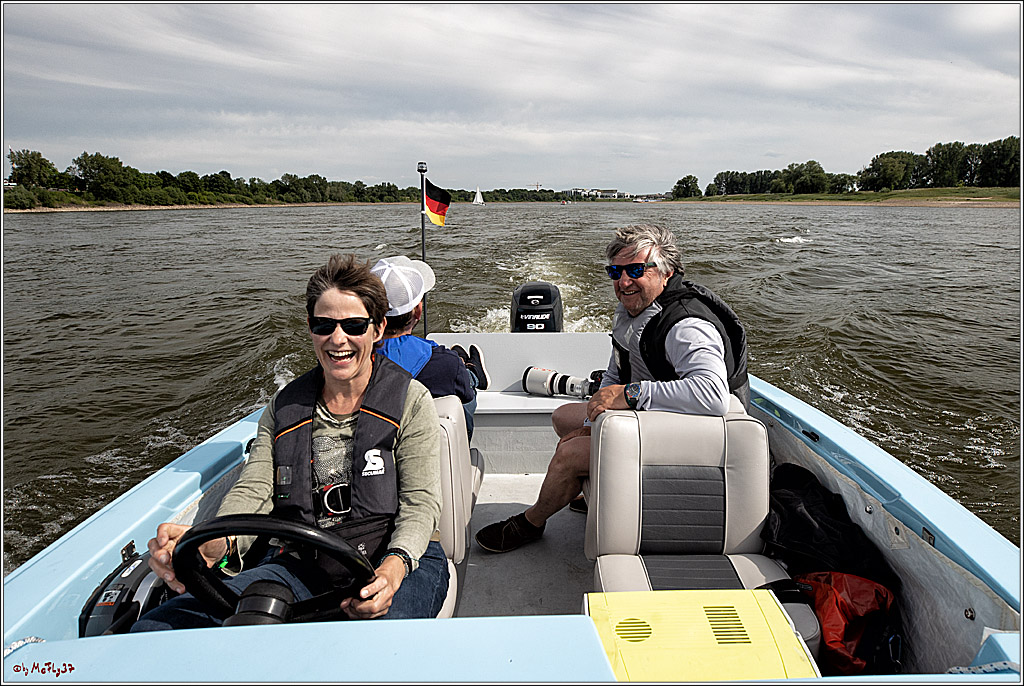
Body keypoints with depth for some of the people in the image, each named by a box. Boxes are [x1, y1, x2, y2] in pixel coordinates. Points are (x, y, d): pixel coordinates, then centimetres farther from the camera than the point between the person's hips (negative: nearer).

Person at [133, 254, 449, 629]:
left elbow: (420, 504, -6)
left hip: (397, 560, -4)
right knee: (153, 628, -14)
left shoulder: (410, 400, 0)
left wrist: (394, 566, -28)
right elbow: (253, 490, 1)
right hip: (299, 566, 5)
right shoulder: (284, 407, 12)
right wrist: (214, 543, -23)